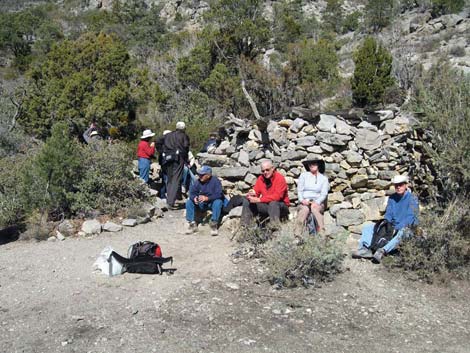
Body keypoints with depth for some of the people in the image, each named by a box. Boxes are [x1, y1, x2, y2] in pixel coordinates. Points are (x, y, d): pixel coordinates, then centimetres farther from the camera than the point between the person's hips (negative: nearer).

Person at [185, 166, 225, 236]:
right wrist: (194, 198, -34)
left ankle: (214, 225, -30)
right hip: (201, 204, 4)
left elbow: (218, 194, -28)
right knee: (189, 202, -15)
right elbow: (192, 192, -10)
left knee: (218, 202, -36)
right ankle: (192, 224, -13)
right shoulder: (198, 182, -6)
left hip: (212, 203, -4)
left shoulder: (215, 181, -18)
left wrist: (207, 198, -43)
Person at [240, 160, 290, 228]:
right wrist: (251, 194, -25)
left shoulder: (280, 178, -16)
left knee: (273, 203, -38)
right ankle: (244, 226, -5)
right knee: (247, 200, -6)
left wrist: (259, 200, -30)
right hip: (266, 206, 6)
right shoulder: (260, 178, 2)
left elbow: (277, 196, -27)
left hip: (281, 207, -6)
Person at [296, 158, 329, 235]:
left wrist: (316, 202, -17)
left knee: (315, 208, -36)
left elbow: (324, 194, 2)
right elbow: (299, 189, 7)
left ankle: (321, 233, -46)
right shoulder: (303, 175, 14)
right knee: (304, 210, -34)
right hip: (305, 202, 1)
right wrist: (302, 200, -13)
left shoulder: (324, 178, 12)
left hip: (318, 203, 0)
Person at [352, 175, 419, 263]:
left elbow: (410, 218, -17)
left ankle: (382, 251, -57)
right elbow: (388, 215, 9)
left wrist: (396, 229, -28)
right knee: (367, 227, -4)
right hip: (392, 227, 7)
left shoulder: (412, 199, -8)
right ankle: (365, 248, -30)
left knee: (401, 232, -42)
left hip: (406, 228, -6)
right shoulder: (392, 198, 10)